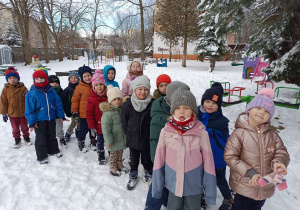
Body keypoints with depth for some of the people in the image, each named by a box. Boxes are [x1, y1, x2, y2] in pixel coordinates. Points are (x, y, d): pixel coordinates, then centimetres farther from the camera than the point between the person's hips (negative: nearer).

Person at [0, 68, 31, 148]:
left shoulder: (22, 87, -7)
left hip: (23, 112, 0)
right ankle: (17, 140, 33)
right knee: (15, 128, 16)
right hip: (12, 114, 0)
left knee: (24, 127, 16)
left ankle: (26, 138, 35)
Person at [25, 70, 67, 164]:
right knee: (41, 138, 7)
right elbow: (29, 108, -11)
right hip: (39, 120, -4)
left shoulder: (51, 91, -1)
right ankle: (42, 156, 21)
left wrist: (61, 116, 5)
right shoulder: (31, 93, -12)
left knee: (52, 136, 20)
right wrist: (31, 122, -13)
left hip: (51, 118, 4)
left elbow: (58, 103, 5)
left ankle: (54, 150, 38)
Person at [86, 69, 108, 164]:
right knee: (100, 142, 12)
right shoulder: (92, 99, -11)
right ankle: (101, 157, 31)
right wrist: (92, 127, -13)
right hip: (99, 126, -3)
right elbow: (89, 114, -10)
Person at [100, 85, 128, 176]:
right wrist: (109, 141, -20)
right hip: (114, 139, -7)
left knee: (120, 152, 22)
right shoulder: (108, 113, -23)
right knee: (113, 153, 10)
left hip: (121, 137, 7)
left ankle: (120, 165, 40)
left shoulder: (121, 110, 4)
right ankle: (113, 168, 29)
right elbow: (105, 128, -22)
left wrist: (126, 134, 19)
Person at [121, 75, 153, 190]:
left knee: (147, 160, 19)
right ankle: (133, 177, 43)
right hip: (133, 140, 1)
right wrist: (128, 133, 1)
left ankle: (148, 175, 45)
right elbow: (124, 121, 0)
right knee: (134, 160, 20)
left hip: (147, 140, 0)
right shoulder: (127, 105, -10)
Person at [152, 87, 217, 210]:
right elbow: (159, 159, -2)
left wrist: (210, 191, -3)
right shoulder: (166, 132, -10)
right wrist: (157, 186, 3)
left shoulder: (201, 133, -13)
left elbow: (208, 161, -7)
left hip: (194, 186, -1)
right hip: (173, 185, 1)